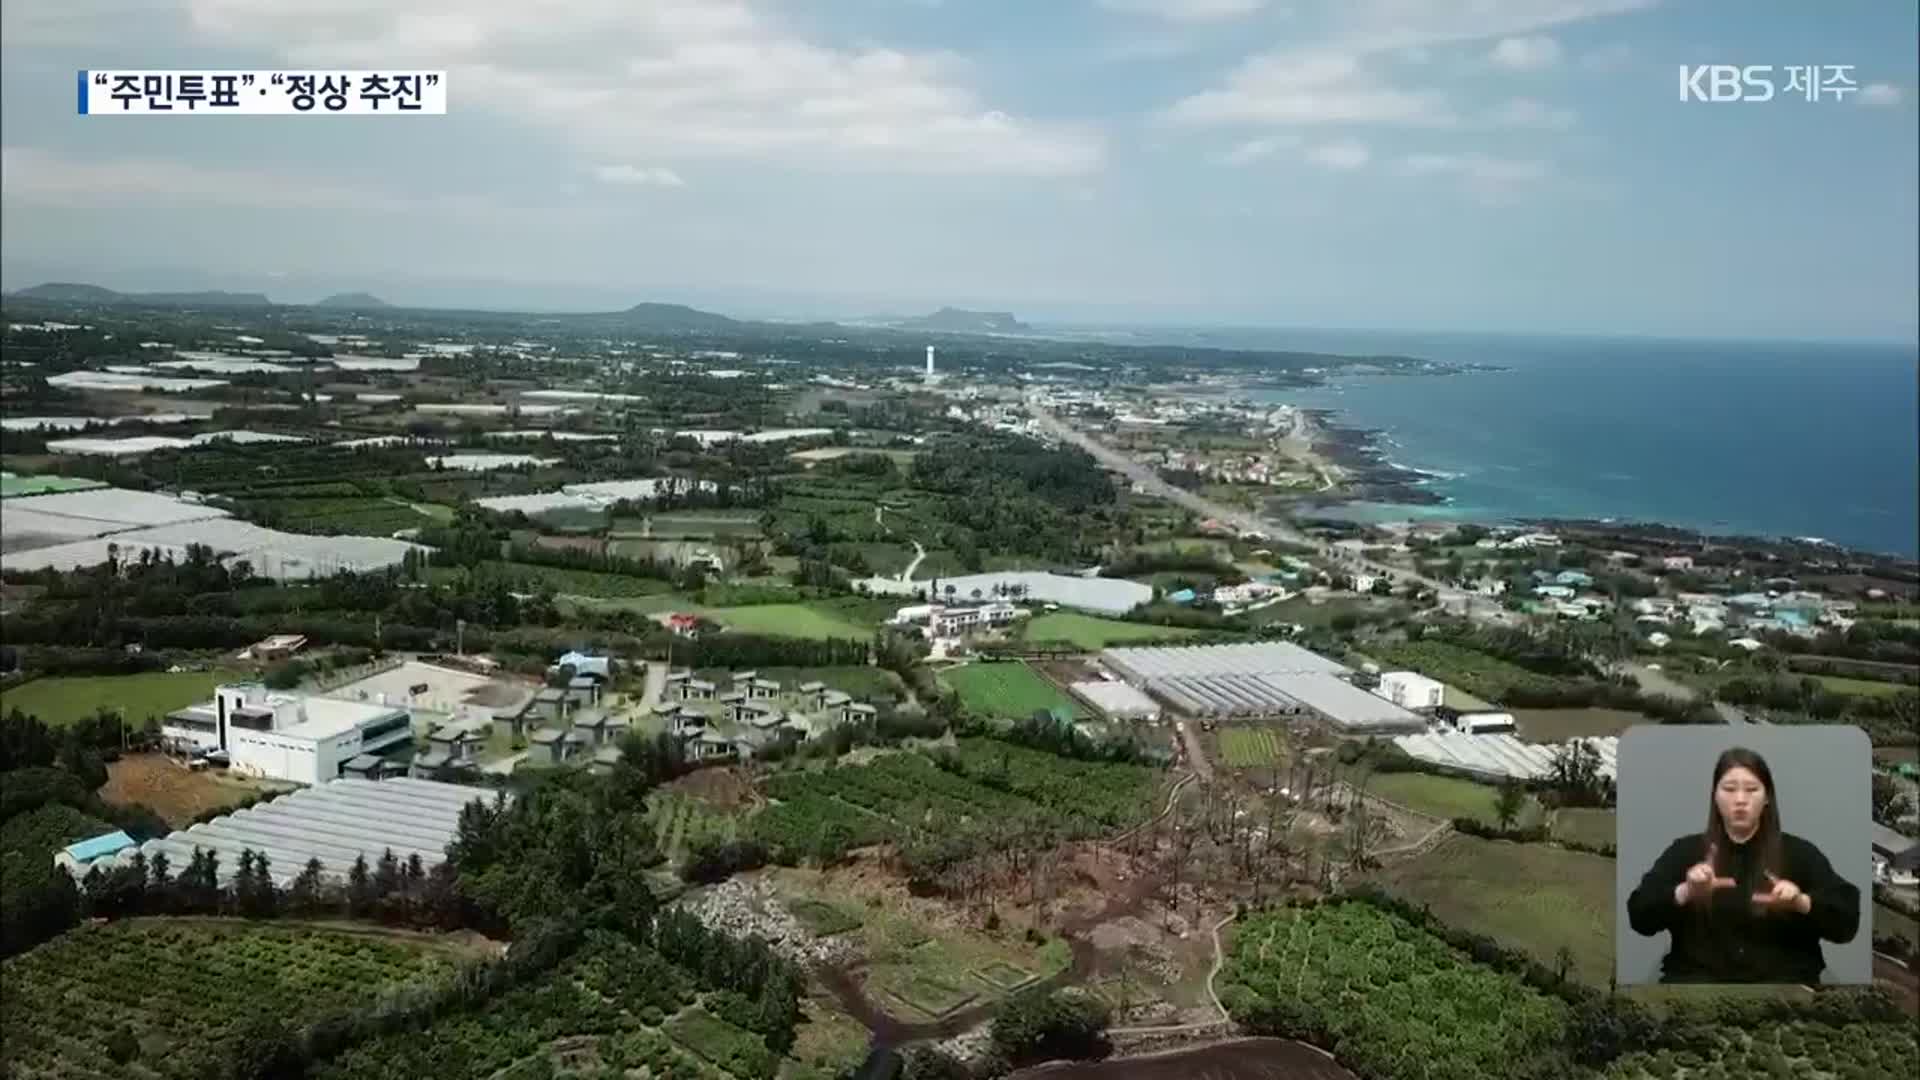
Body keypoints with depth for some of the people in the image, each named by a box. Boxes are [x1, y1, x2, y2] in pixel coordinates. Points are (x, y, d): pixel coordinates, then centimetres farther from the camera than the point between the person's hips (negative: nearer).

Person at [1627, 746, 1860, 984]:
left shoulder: (1799, 853, 13)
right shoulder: (1685, 851, 13)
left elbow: (1847, 920, 4)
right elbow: (1639, 915, 3)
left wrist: (1801, 903, -15)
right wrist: (1685, 893, -16)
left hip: (1781, 976, 0)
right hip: (1699, 974, 0)